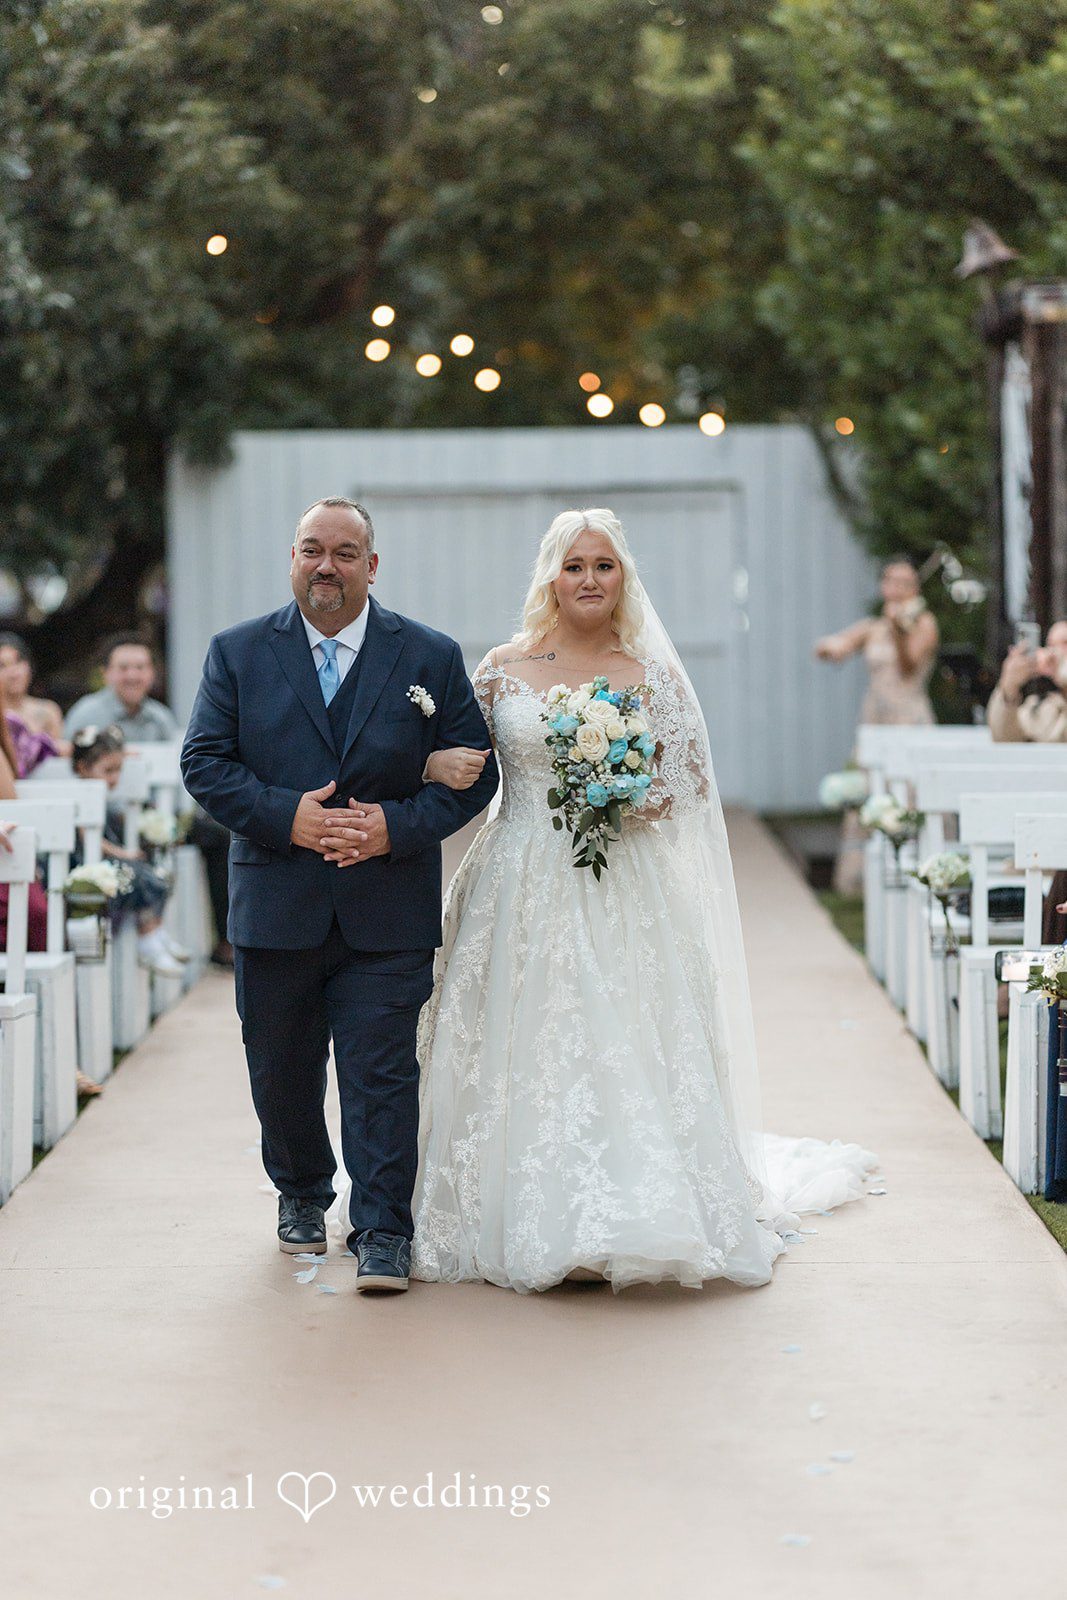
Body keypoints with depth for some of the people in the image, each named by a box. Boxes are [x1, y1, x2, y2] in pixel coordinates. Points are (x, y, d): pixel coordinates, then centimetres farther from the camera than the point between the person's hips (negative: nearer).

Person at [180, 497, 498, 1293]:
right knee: (282, 1074, 15)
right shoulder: (239, 653, 4)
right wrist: (285, 816, -16)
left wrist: (398, 826, -15)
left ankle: (382, 1234, 3)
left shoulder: (431, 657, 2)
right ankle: (303, 1195, 38)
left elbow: (474, 770, 1)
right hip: (276, 907, 2)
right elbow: (205, 762, -1)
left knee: (381, 1074, -5)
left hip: (388, 914, -2)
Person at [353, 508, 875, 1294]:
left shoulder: (652, 677, 6)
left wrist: (638, 800, -12)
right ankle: (531, 1221, 7)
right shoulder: (505, 668, 6)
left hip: (621, 890, 0)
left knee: (626, 1045, -5)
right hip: (525, 886, 0)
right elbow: (466, 767, 10)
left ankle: (634, 1216, 1)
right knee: (524, 1047, -1)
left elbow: (692, 781, 7)